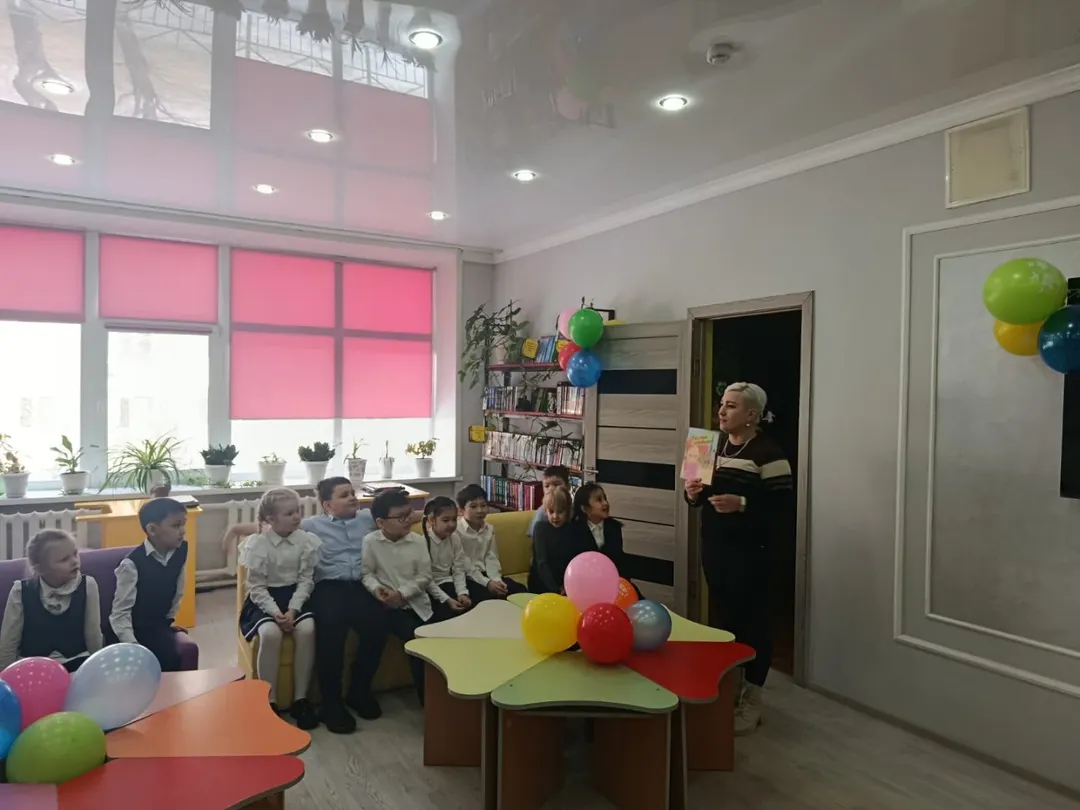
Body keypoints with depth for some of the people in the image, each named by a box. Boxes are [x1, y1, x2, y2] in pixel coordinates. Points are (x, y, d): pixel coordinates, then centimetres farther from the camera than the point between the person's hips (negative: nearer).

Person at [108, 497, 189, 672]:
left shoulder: (181, 550, -5)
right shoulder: (132, 563, -22)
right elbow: (121, 612, -22)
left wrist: (168, 620, 14)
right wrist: (132, 645, -30)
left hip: (158, 626, 5)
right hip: (130, 628, -5)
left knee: (171, 658, -19)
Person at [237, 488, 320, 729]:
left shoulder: (305, 540, -5)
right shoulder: (257, 544, -10)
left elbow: (306, 580, -3)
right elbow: (256, 587, -9)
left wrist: (292, 610, -18)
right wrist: (276, 612, -22)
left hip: (295, 596, 2)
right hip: (264, 599, -2)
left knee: (307, 629, -28)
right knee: (270, 633, -33)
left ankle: (300, 699, -14)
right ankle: (270, 702, -16)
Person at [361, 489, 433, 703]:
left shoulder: (418, 541, 1)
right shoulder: (370, 542, -4)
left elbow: (425, 577, -1)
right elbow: (366, 573, -3)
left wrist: (402, 593, -13)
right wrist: (376, 588, -22)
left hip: (417, 602, 3)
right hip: (390, 605, -3)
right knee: (415, 637, -23)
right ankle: (426, 697, -5)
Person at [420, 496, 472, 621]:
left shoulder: (455, 539, -1)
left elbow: (458, 570, 1)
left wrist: (462, 593, -15)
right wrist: (446, 599, -21)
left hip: (448, 584, 5)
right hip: (430, 588, -5)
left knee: (471, 605, -14)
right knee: (447, 612, -23)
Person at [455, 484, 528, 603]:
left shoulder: (489, 529, 10)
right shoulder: (456, 531, -12)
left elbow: (491, 558, 5)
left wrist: (497, 579, -15)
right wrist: (487, 583, -22)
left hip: (485, 574, 6)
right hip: (466, 578, -6)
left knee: (519, 589, -9)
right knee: (490, 596, -31)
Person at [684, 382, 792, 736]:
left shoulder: (768, 453, -12)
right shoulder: (713, 446, 11)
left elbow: (782, 506, -16)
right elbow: (704, 494, 19)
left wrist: (741, 504, -28)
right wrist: (693, 493, -4)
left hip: (749, 552, -7)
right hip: (713, 547, 7)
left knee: (752, 622, 2)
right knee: (726, 618, 15)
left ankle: (751, 700, 15)